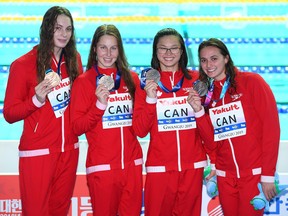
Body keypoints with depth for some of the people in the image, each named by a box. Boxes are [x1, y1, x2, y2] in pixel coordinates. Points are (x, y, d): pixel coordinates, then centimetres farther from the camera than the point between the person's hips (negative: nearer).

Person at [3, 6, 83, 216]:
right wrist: (36, 100, -24)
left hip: (69, 150, 5)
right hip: (38, 152, -5)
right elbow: (9, 114, -8)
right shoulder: (23, 65, -10)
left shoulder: (74, 60, 4)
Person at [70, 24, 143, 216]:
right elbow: (77, 127, -6)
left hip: (132, 163, 3)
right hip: (102, 165, -3)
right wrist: (99, 104, -18)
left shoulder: (131, 78, 8)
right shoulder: (83, 82, -1)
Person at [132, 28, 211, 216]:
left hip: (193, 166, 1)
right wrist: (150, 99, -14)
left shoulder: (196, 80, 4)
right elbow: (140, 131, -4)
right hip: (159, 166, -1)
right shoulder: (147, 83, 3)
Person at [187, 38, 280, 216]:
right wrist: (199, 111, -12)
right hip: (225, 176, 5)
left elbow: (271, 127, -11)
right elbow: (212, 144, 2)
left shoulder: (251, 81, -7)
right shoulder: (206, 92, 8)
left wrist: (268, 175, -13)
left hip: (254, 174, -4)